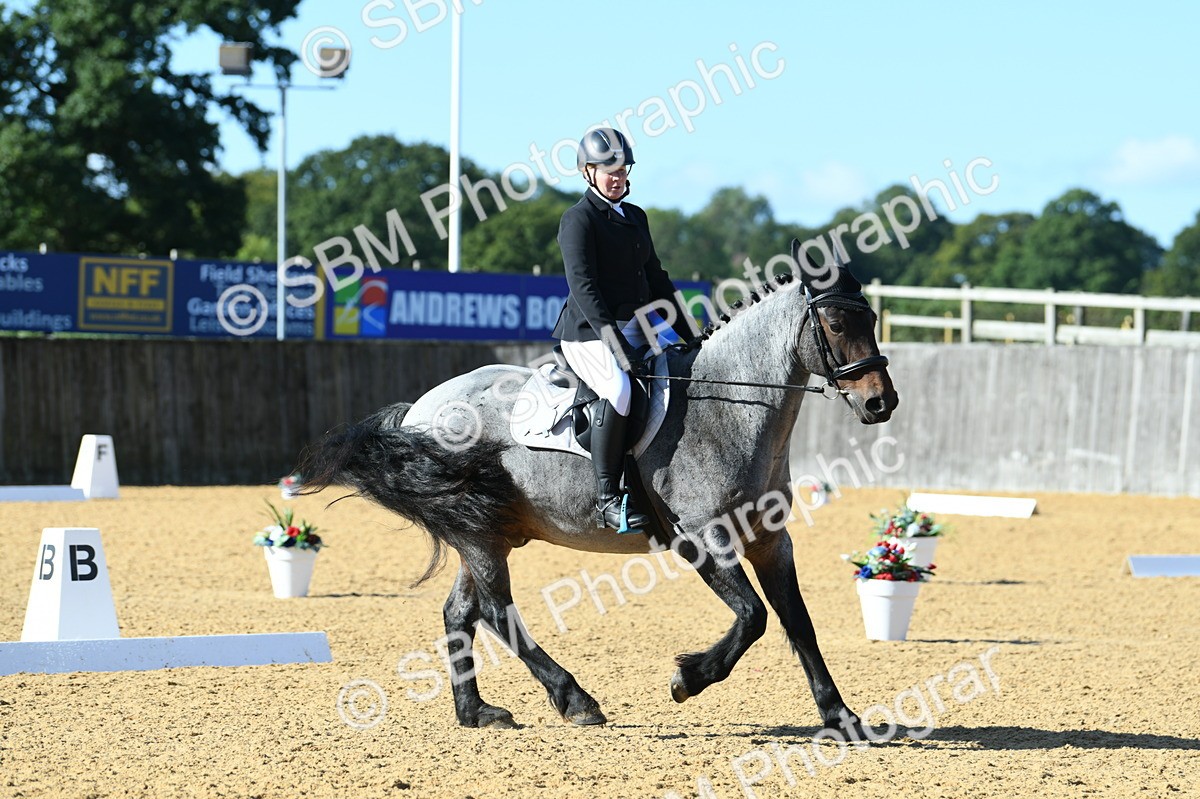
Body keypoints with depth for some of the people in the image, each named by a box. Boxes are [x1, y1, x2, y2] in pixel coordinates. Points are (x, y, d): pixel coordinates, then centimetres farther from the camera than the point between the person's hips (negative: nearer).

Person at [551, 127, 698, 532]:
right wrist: (614, 343, -26)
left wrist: (688, 335, 15)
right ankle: (608, 497, -29)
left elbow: (656, 278, 22)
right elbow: (583, 286, -17)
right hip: (588, 333, -8)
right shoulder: (579, 219, -7)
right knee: (619, 389, -33)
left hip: (636, 326, 8)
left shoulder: (636, 217, 17)